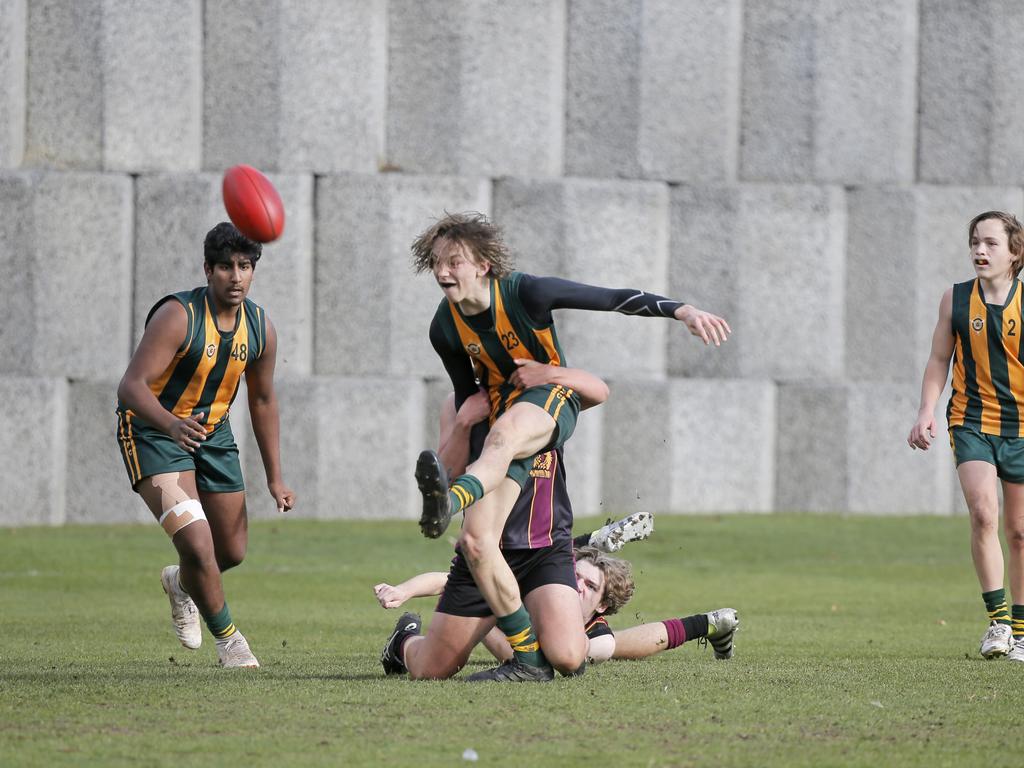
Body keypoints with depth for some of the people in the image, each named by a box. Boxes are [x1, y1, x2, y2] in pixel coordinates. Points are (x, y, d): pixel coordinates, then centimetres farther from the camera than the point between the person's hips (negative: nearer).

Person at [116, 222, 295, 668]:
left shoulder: (260, 328, -3)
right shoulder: (178, 316, -23)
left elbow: (262, 401, 11)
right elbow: (131, 386, -31)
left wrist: (274, 478, 12)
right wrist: (171, 424, -51)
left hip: (213, 432, 6)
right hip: (153, 431, -6)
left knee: (232, 552, 12)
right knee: (197, 543, -22)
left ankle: (181, 584, 48)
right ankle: (227, 638, 0)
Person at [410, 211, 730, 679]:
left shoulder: (523, 293, -14)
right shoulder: (445, 329, -1)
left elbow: (613, 300, -16)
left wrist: (682, 311, -27)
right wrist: (460, 450, 9)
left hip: (550, 400, -5)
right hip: (502, 417, 5)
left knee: (503, 433, -43)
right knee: (475, 542, -15)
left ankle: (451, 500, -75)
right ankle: (529, 655, -8)